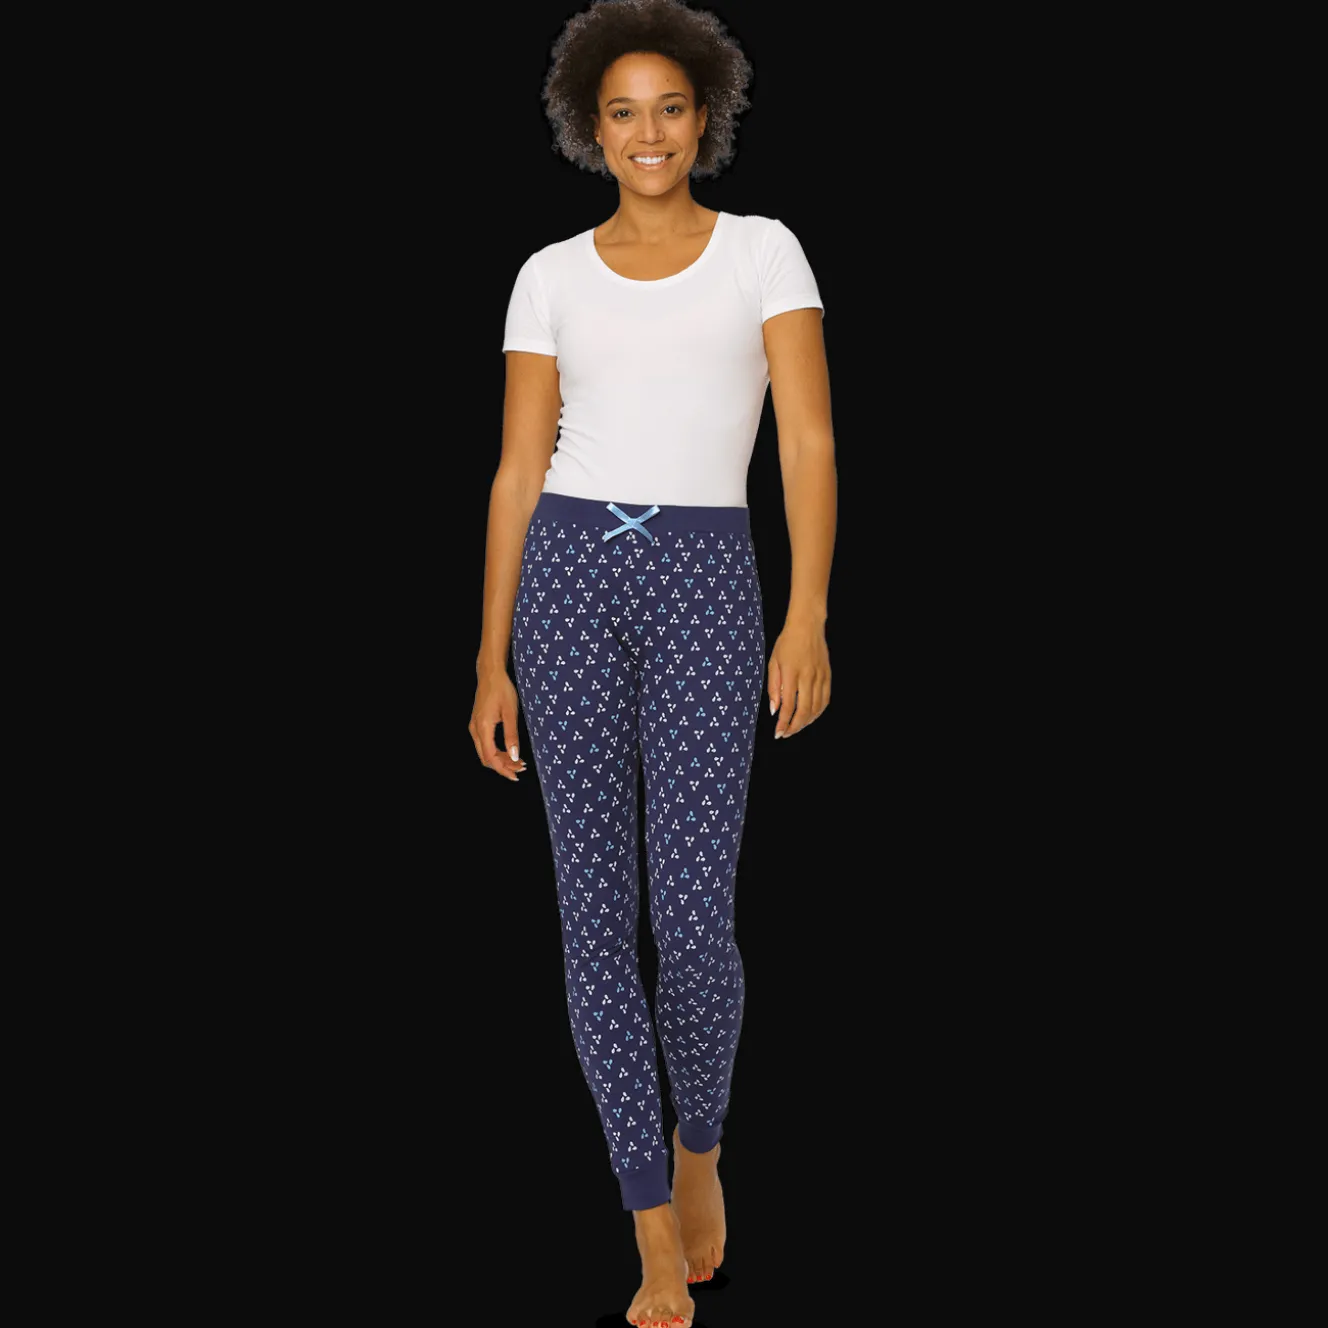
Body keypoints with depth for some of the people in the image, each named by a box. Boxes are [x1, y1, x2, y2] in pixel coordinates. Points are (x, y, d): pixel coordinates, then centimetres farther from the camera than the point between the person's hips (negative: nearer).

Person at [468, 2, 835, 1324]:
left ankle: (697, 1145, 24)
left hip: (706, 583, -2)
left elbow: (810, 444, -2)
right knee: (595, 913, -2)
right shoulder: (551, 276, 11)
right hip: (569, 576, 2)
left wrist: (807, 617, -15)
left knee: (691, 913, -10)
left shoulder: (764, 250, 7)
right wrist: (491, 662, 5)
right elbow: (517, 474, 10)